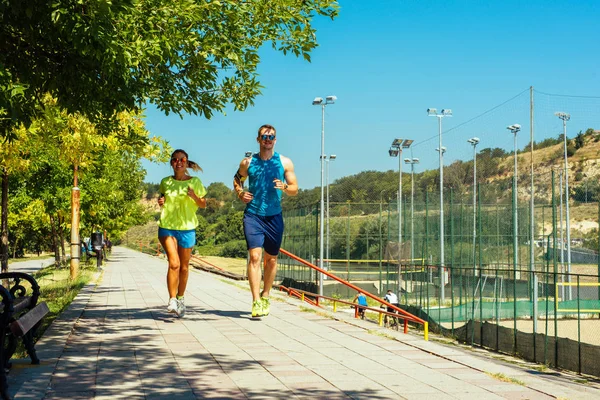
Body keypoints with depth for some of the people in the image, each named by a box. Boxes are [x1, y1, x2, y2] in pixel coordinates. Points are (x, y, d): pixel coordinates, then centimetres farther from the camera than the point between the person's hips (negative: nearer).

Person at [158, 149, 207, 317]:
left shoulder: (195, 182, 1)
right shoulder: (165, 182, 5)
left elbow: (203, 204, 8)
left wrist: (194, 197, -12)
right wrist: (160, 201, -3)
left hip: (187, 228, 1)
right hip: (167, 226, 0)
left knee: (184, 267, 8)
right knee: (174, 263, -16)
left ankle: (180, 299, 27)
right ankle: (172, 300, -11)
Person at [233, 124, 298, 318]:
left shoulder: (285, 162, 4)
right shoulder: (248, 162, 4)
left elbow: (295, 189, 6)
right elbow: (237, 179, 20)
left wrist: (284, 187, -16)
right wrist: (240, 193, 0)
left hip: (274, 216, 2)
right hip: (253, 215, -1)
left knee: (271, 258, 11)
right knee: (254, 256, -14)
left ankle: (265, 296, 30)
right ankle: (256, 302, -15)